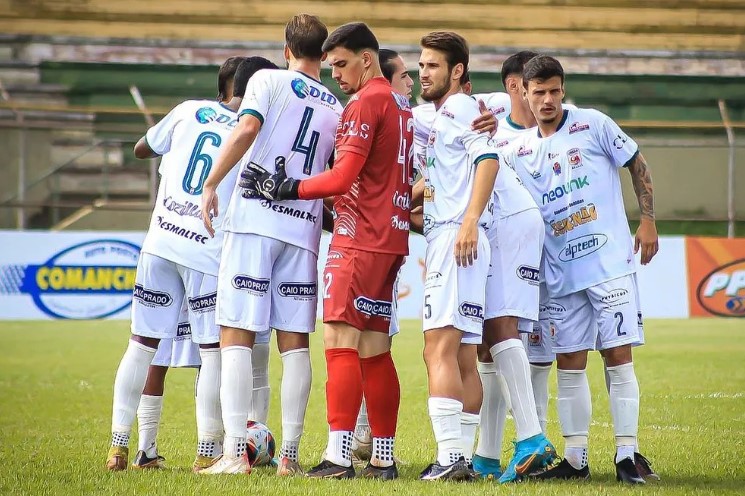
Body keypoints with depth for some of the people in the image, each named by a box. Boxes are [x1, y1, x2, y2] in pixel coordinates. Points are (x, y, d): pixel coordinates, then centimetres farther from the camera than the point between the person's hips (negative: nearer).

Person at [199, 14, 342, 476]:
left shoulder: (269, 81, 4)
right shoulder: (338, 110, 15)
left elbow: (247, 129, -13)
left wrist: (211, 183, -9)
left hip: (255, 219, -3)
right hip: (304, 229, 4)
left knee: (236, 336, -3)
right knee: (295, 343, 6)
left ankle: (236, 453, -10)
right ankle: (290, 455, 3)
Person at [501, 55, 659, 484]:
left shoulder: (593, 125, 0)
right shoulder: (520, 151, 10)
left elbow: (638, 164, 5)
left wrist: (648, 220, -2)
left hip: (610, 262, -4)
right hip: (562, 272, 4)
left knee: (618, 355, -5)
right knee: (570, 363, 4)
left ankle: (627, 456, -3)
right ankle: (576, 459, 10)